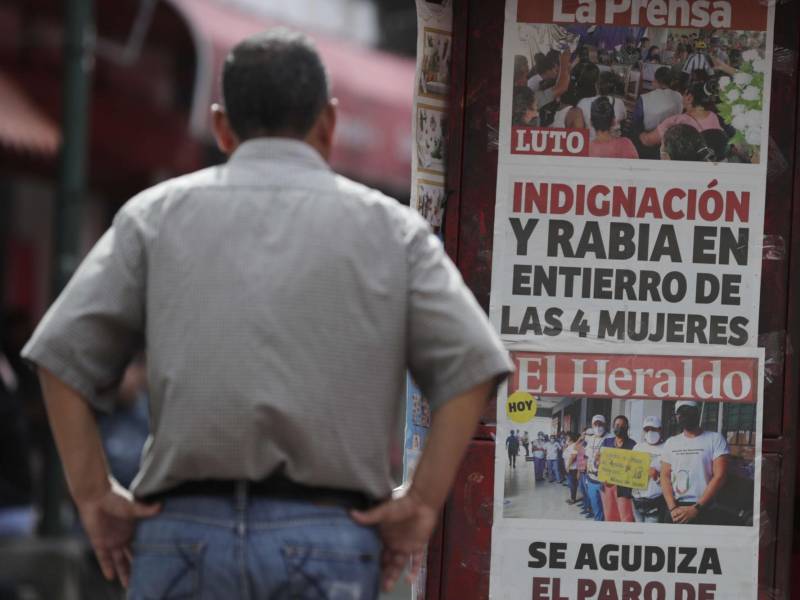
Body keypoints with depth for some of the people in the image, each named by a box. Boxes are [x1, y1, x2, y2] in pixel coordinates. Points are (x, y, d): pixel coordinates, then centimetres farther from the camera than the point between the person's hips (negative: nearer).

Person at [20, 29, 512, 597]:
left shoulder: (158, 214, 11)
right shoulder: (390, 227, 10)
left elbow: (64, 354, 3)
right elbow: (471, 363, -2)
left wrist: (95, 497, 5)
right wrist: (423, 502, -1)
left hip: (188, 532, 1)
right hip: (326, 541, -1)